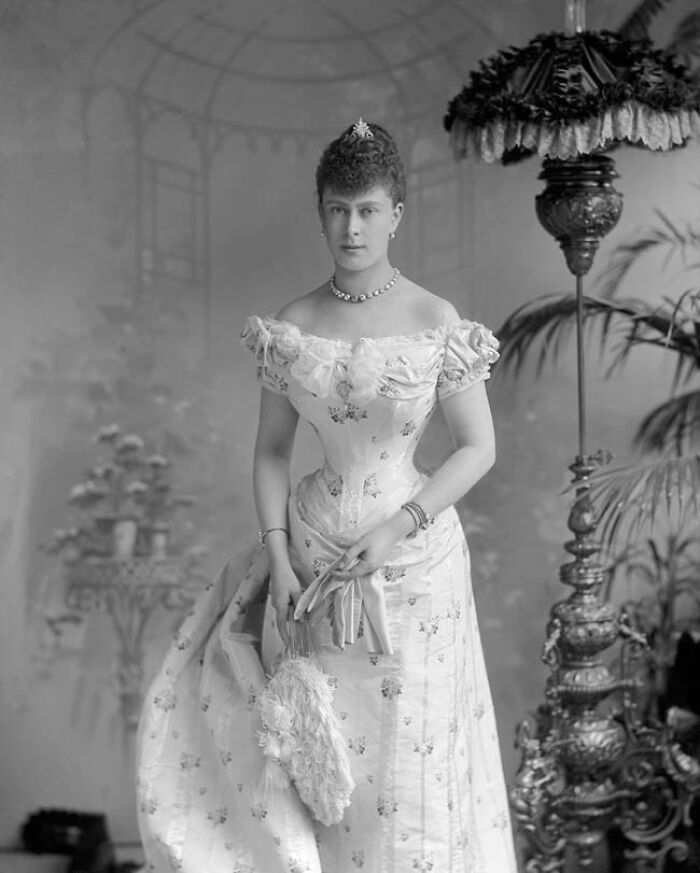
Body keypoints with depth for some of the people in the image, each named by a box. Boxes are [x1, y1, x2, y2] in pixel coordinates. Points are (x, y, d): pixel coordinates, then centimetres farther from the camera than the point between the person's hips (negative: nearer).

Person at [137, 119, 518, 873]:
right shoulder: (290, 328, -2)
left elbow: (478, 448, -5)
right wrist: (278, 558, -6)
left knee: (407, 746, 7)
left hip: (411, 554, -2)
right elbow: (271, 450, 4)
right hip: (315, 553, 2)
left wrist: (396, 529, -14)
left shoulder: (436, 323, -9)